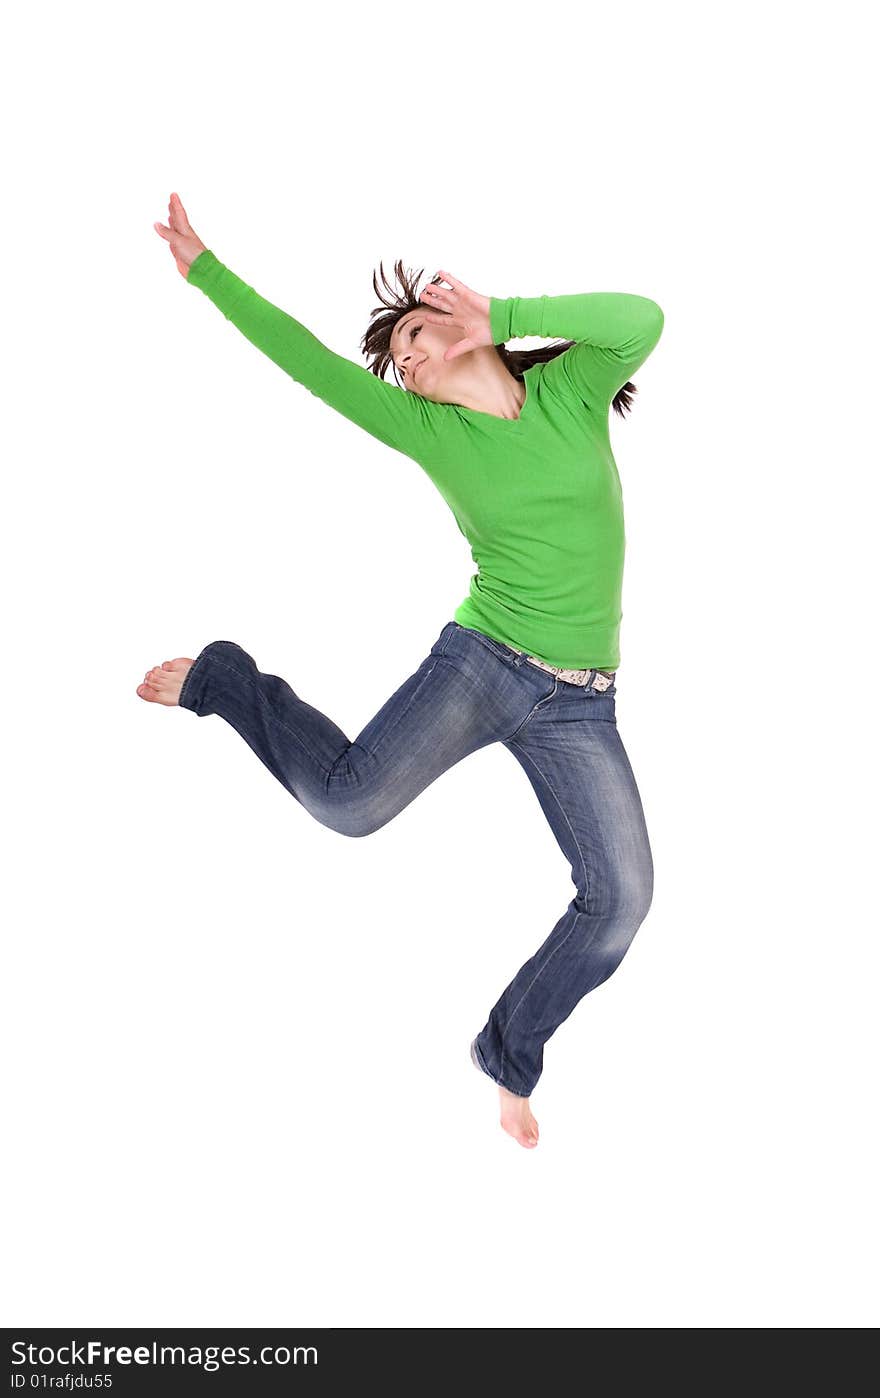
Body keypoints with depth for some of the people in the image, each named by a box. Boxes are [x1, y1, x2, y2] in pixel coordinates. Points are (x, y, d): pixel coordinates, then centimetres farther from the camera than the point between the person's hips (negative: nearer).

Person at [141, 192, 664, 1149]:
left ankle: (508, 1057, 17)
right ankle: (225, 681, 9)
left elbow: (642, 320, -18)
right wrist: (205, 270, -3)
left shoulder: (572, 388, 2)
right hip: (480, 664, -1)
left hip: (579, 704, 1)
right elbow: (306, 359, -2)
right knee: (350, 799, -20)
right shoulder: (426, 427, 2)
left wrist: (503, 316, -16)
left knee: (621, 898, -4)